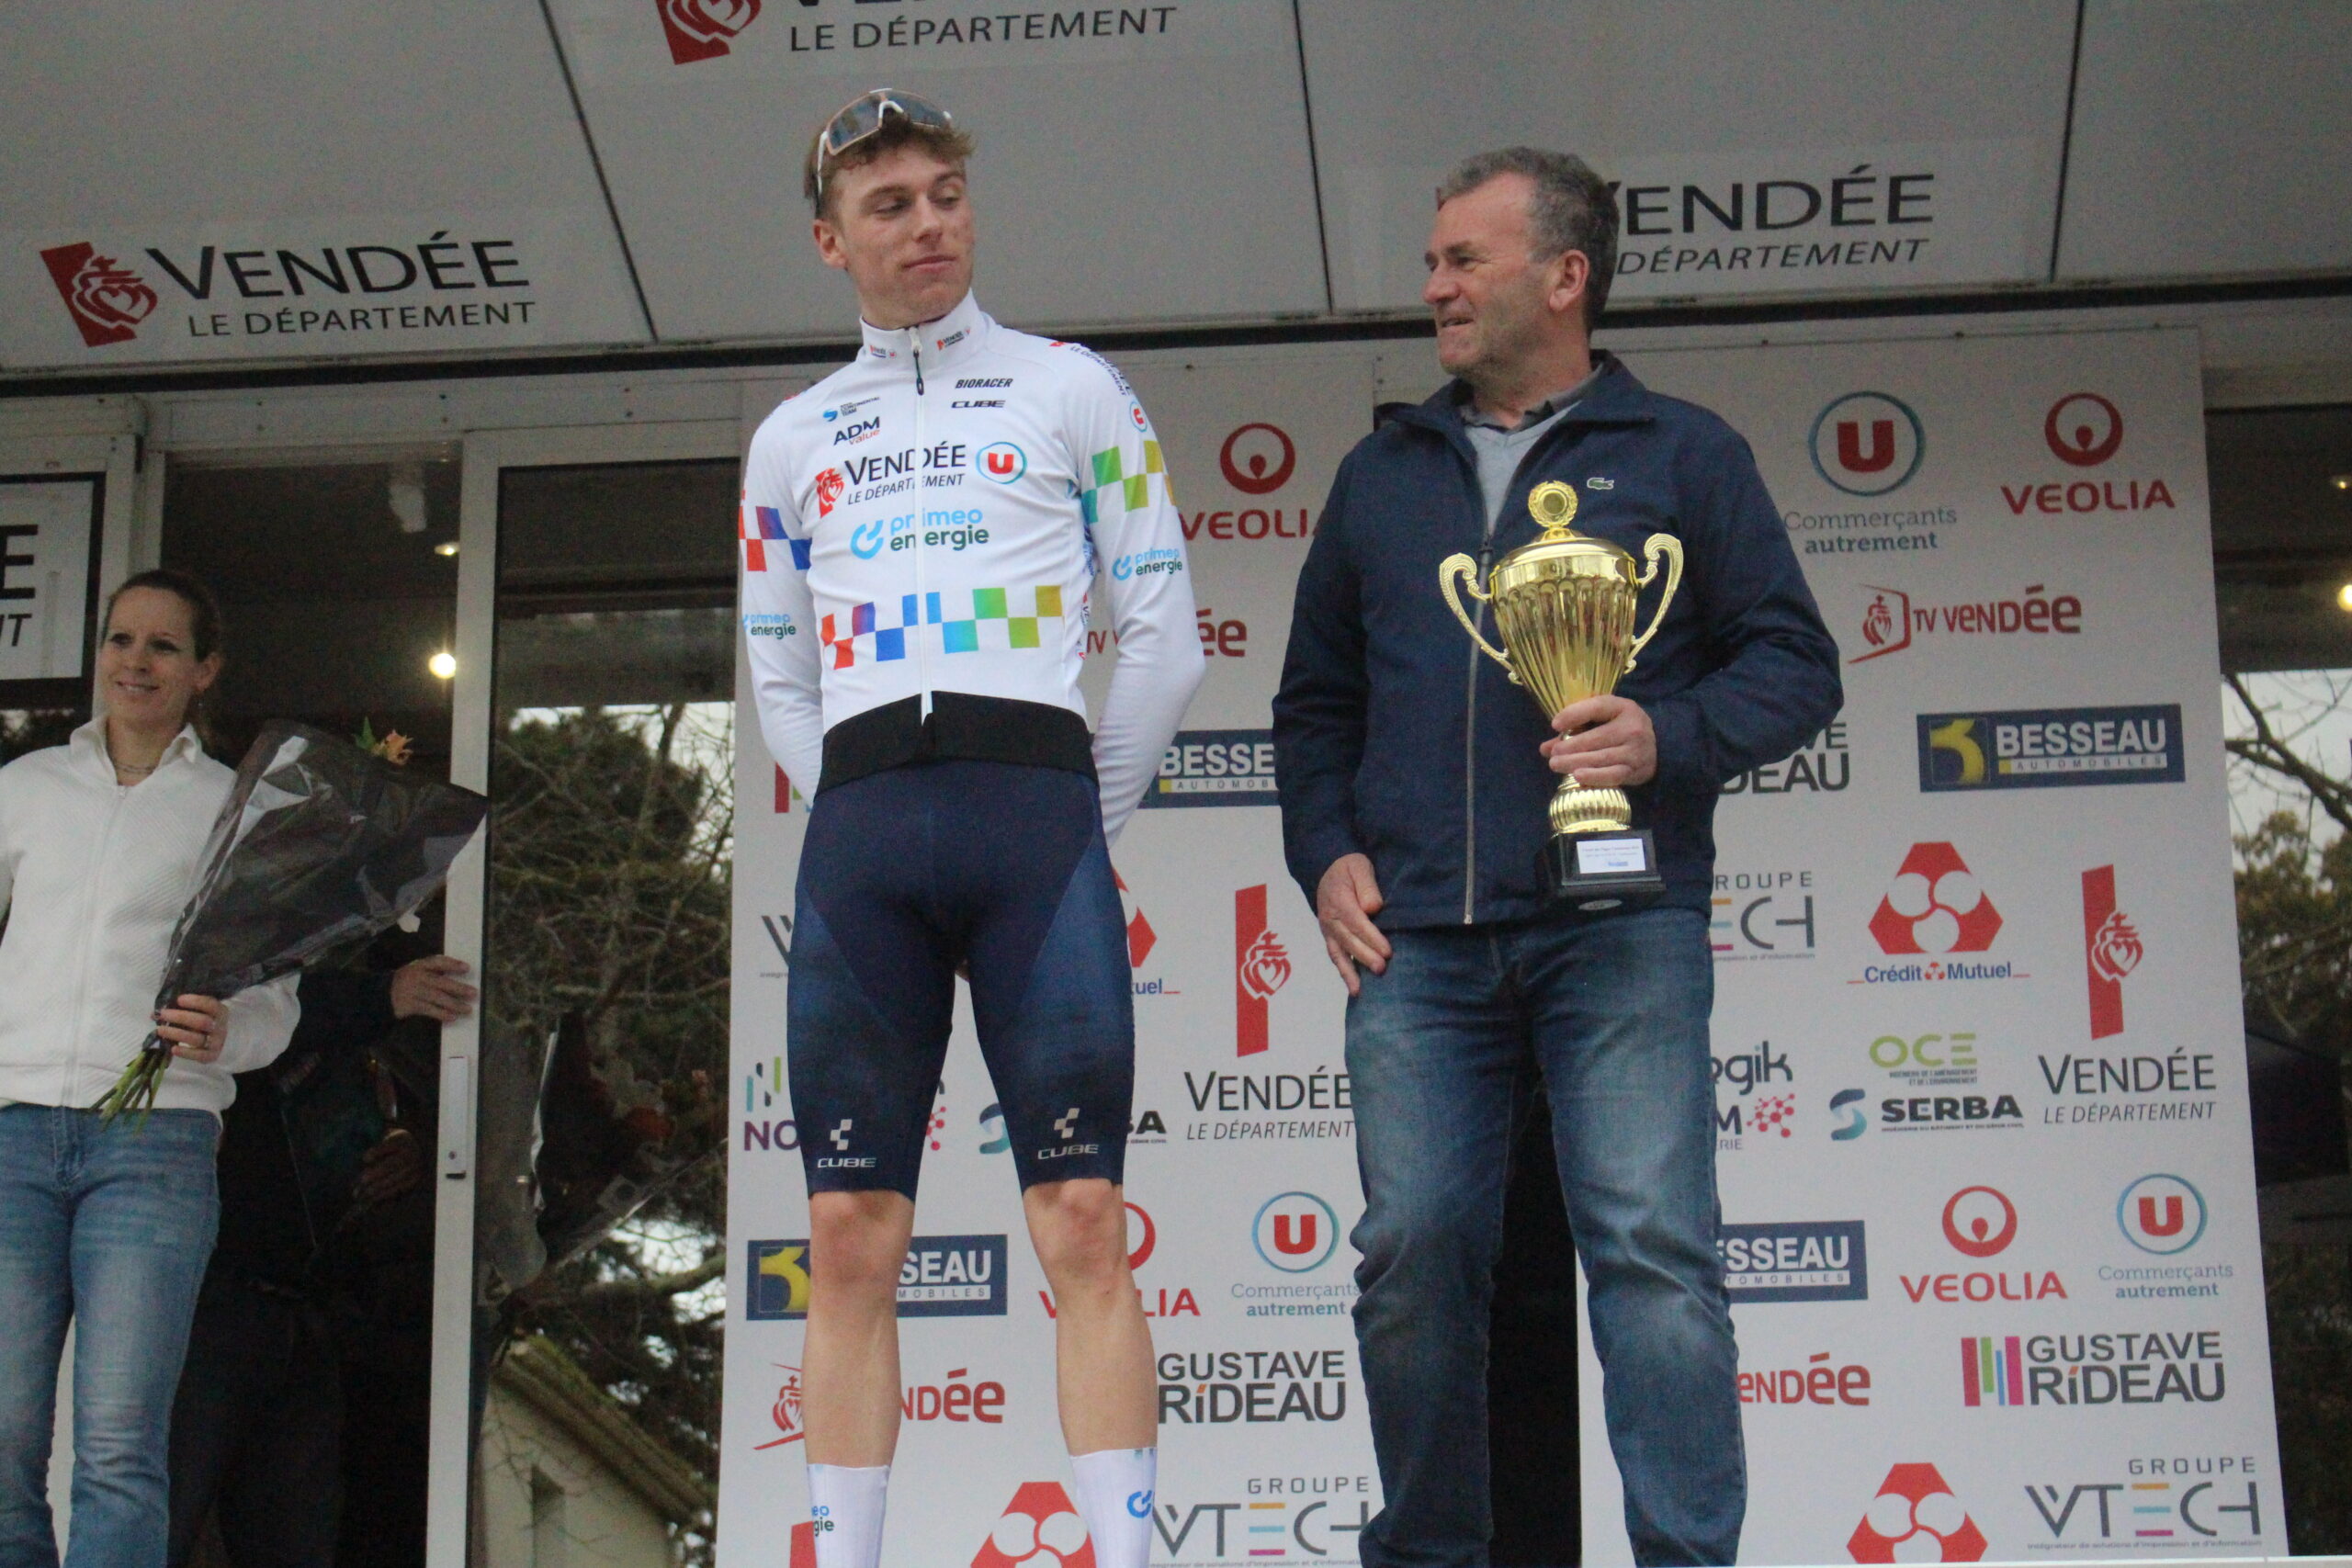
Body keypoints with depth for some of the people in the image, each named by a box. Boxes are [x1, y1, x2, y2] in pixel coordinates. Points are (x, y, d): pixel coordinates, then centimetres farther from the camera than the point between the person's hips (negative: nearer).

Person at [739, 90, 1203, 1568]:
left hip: (1035, 799, -3)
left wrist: (1084, 822, 6)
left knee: (1084, 1226, -8)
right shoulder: (793, 437, 20)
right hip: (858, 834, 3)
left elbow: (1164, 637, 8)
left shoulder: (1073, 391, 11)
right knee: (851, 1242, 0)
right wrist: (860, 813, 10)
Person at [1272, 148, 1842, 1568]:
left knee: (1653, 1248, -10)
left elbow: (1795, 661, 7)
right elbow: (1317, 696, 25)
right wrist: (1326, 853, 10)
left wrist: (1670, 737, -12)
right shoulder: (1384, 473, 22)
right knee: (1413, 1252, -1)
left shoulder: (1680, 454, 11)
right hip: (1416, 936, 3)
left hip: (1617, 927, -3)